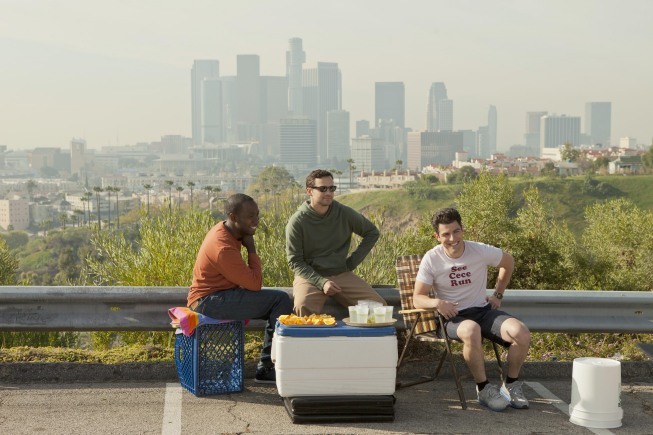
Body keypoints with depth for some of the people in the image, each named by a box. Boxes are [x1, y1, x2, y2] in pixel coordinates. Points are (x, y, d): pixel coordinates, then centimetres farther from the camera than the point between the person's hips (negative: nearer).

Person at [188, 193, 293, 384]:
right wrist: (251, 249, -11)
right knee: (280, 300, -16)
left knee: (279, 303, 13)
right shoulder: (224, 248, -25)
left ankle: (266, 367, 13)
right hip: (209, 302, -10)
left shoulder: (223, 230, 7)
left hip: (215, 295, 10)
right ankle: (267, 368, -9)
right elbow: (255, 284, -20)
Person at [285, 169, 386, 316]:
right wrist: (321, 282, -19)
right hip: (310, 276, -3)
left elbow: (372, 233, 16)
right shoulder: (297, 221, -7)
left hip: (342, 274, 4)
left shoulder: (344, 213, 1)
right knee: (303, 307, -36)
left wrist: (352, 262, 8)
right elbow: (295, 261, -6)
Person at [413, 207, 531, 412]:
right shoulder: (431, 259, -9)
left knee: (522, 333, -25)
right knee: (471, 330, -40)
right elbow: (417, 299, -7)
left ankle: (511, 385, 1)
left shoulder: (481, 251, -5)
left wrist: (498, 295, 13)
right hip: (453, 316, -2)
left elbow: (508, 263, 16)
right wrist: (437, 303, -28)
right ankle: (484, 388, -19)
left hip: (484, 310, 3)